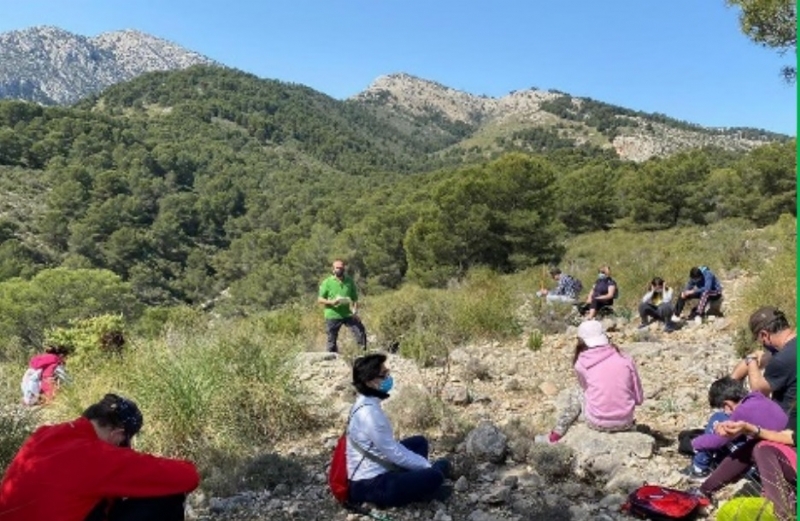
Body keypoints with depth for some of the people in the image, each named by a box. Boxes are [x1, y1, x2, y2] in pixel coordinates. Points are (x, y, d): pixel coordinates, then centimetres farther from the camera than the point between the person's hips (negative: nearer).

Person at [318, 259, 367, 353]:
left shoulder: (349, 281, 8)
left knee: (361, 331, -11)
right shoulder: (327, 282, 0)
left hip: (348, 315, 2)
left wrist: (355, 309, -9)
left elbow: (355, 298, 11)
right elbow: (320, 299, 1)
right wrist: (331, 302, -18)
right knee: (332, 340, 5)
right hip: (332, 316, -2)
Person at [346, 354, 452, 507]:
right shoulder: (369, 413, -25)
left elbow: (390, 446, 13)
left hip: (375, 470, 10)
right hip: (370, 485, -10)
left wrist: (423, 463, 10)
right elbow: (395, 454, -19)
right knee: (435, 475, -23)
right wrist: (428, 466, -6)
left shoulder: (366, 404, 5)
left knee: (419, 442, 20)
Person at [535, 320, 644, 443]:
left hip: (597, 423, -2)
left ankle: (554, 437, 32)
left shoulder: (581, 364, -4)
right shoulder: (625, 360, -2)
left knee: (576, 394, 27)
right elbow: (639, 398, 4)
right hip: (625, 423, 2)